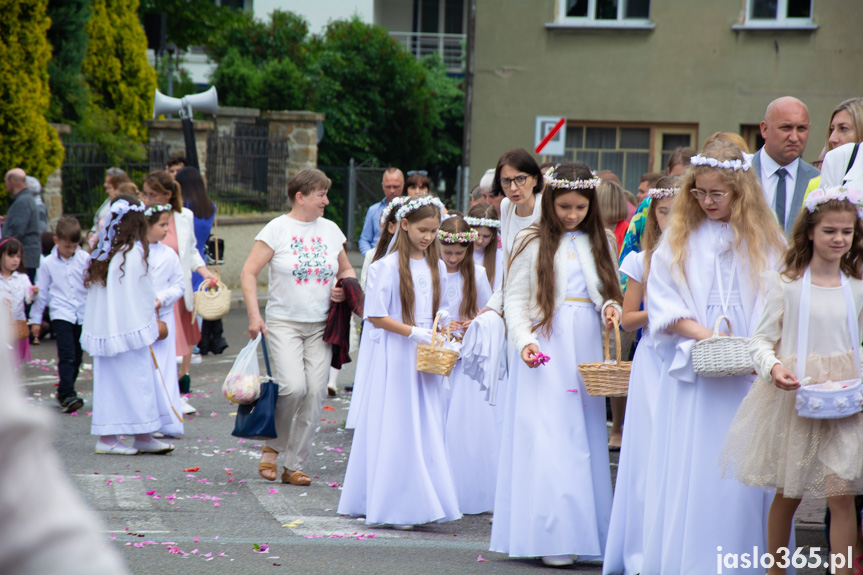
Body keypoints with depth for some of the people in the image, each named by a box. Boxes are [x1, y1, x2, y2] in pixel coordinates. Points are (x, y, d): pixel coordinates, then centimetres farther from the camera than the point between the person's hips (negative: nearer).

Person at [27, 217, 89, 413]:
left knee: (77, 357, 9)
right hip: (61, 314, -3)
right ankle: (68, 396, -16)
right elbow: (41, 292, 8)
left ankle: (64, 392, 24)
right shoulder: (48, 263, 2)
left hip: (82, 314, 3)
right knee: (67, 356, -14)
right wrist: (35, 319, 11)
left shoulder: (85, 259, 3)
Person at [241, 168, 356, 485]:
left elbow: (347, 270, 23)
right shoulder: (277, 229, -3)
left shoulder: (330, 230, 10)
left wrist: (344, 289, 0)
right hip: (283, 322, -4)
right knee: (293, 386, -20)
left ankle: (294, 465, 8)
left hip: (321, 325, 4)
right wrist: (254, 315, -14)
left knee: (315, 392, -3)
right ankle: (273, 445, 7)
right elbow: (249, 273, -5)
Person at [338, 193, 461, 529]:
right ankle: (394, 508, 1)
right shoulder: (388, 267, -8)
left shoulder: (437, 268, 10)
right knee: (396, 429, -4)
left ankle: (420, 504, 10)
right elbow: (376, 316, -11)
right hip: (396, 357, -6)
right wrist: (414, 332, -17)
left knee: (426, 429, 5)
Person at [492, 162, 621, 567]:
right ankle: (551, 538, -9)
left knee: (586, 439, 4)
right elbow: (514, 298, -1)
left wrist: (611, 307, -6)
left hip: (586, 352, 4)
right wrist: (524, 339, -15)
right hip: (544, 351, -4)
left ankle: (587, 536, 8)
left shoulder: (598, 243, 14)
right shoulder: (532, 242, 2)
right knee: (547, 439, -9)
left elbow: (609, 292, 17)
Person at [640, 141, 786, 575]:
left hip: (749, 374, 0)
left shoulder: (764, 241, 7)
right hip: (693, 374, 0)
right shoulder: (679, 239, 8)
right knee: (688, 469, -3)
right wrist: (706, 336, -13)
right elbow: (663, 304, 2)